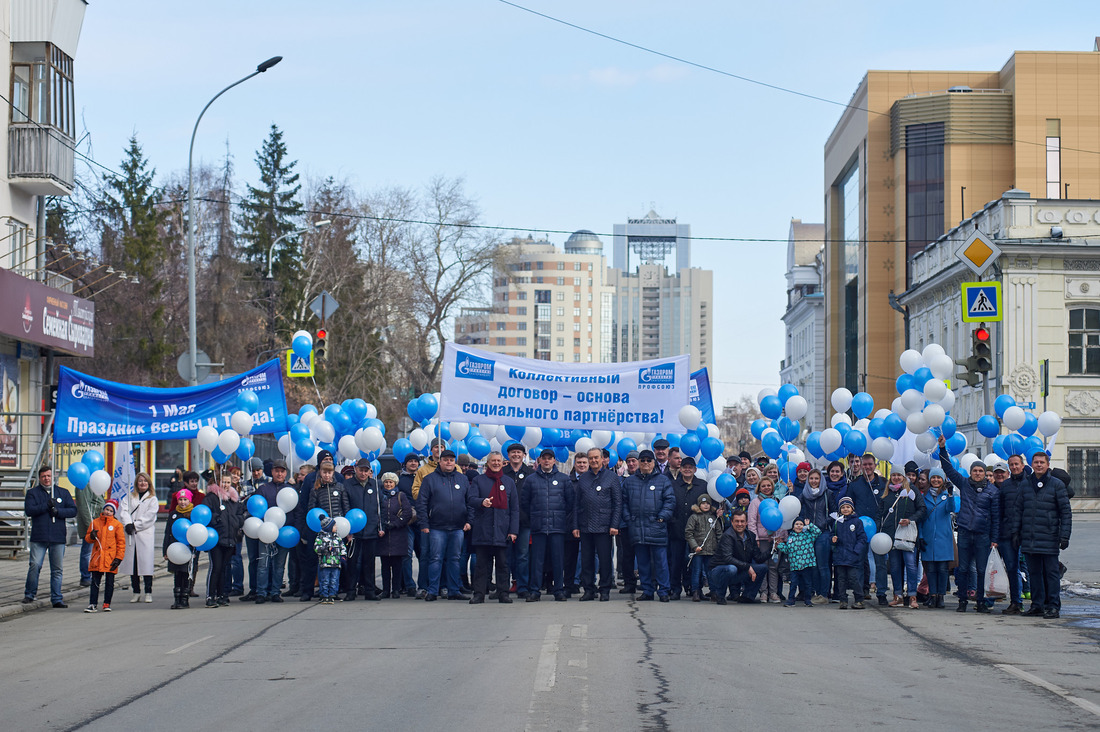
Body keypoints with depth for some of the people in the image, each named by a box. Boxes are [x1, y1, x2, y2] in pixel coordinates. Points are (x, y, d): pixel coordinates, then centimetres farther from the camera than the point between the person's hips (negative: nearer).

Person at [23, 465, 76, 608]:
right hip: (38, 537, -2)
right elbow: (29, 510, -5)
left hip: (58, 538, 2)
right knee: (35, 565, -11)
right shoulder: (32, 493, 8)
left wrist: (58, 511, -9)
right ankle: (29, 595, 3)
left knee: (57, 569, 3)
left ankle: (56, 598, 8)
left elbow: (73, 510, 7)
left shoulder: (63, 493, 14)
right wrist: (46, 506, -14)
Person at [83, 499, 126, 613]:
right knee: (95, 581, 2)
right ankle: (93, 604, 5)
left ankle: (107, 604, 14)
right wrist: (91, 536, -10)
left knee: (110, 582, 5)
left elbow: (121, 542, 1)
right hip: (97, 558, 2)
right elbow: (87, 537, 15)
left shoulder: (117, 525, -1)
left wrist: (118, 558, -6)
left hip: (110, 559, -2)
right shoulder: (95, 522, 7)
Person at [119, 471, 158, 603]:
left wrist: (135, 525, -11)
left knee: (146, 562, -8)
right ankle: (136, 592, 8)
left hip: (145, 534, -3)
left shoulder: (153, 499, 9)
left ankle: (148, 592, -3)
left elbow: (149, 516, -3)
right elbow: (123, 511, 3)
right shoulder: (129, 497, 17)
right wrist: (128, 524, -14)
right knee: (132, 563, 2)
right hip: (130, 535, 3)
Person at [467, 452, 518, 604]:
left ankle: (503, 593, 8)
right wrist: (482, 502, -26)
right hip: (482, 530, -1)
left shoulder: (509, 482, 14)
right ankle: (479, 594, 3)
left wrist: (513, 530, 2)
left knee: (502, 564, 2)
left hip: (502, 530, 1)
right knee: (481, 563, 0)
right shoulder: (478, 480, 10)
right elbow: (471, 499, -3)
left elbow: (514, 508, 11)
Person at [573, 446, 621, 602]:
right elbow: (576, 503, 13)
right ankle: (588, 590, 13)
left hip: (604, 526, -3)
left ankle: (605, 590, 7)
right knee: (586, 559, 6)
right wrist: (575, 525, 6)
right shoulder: (583, 478, 12)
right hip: (585, 526, 3)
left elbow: (618, 503, 0)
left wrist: (615, 525, -8)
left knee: (605, 559, -1)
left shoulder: (612, 477, 3)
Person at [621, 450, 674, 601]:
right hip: (637, 529, 3)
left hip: (657, 528, -3)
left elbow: (670, 501, 2)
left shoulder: (663, 481, 5)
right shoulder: (629, 482, 14)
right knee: (643, 562, 7)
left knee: (660, 561, -4)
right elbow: (624, 502, 16)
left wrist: (662, 517, -7)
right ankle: (647, 590, 13)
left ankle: (663, 591, 0)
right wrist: (628, 518, 4)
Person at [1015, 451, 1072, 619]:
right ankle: (1037, 604, 15)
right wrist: (1016, 532, 11)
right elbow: (1019, 510, 17)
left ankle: (1053, 606, 2)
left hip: (1049, 538, -4)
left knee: (1051, 572, -2)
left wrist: (1065, 536, -8)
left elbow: (1065, 512, -1)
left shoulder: (1057, 485, 0)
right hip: (1029, 538, 4)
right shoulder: (1026, 485, 12)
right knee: (1034, 572, 8)